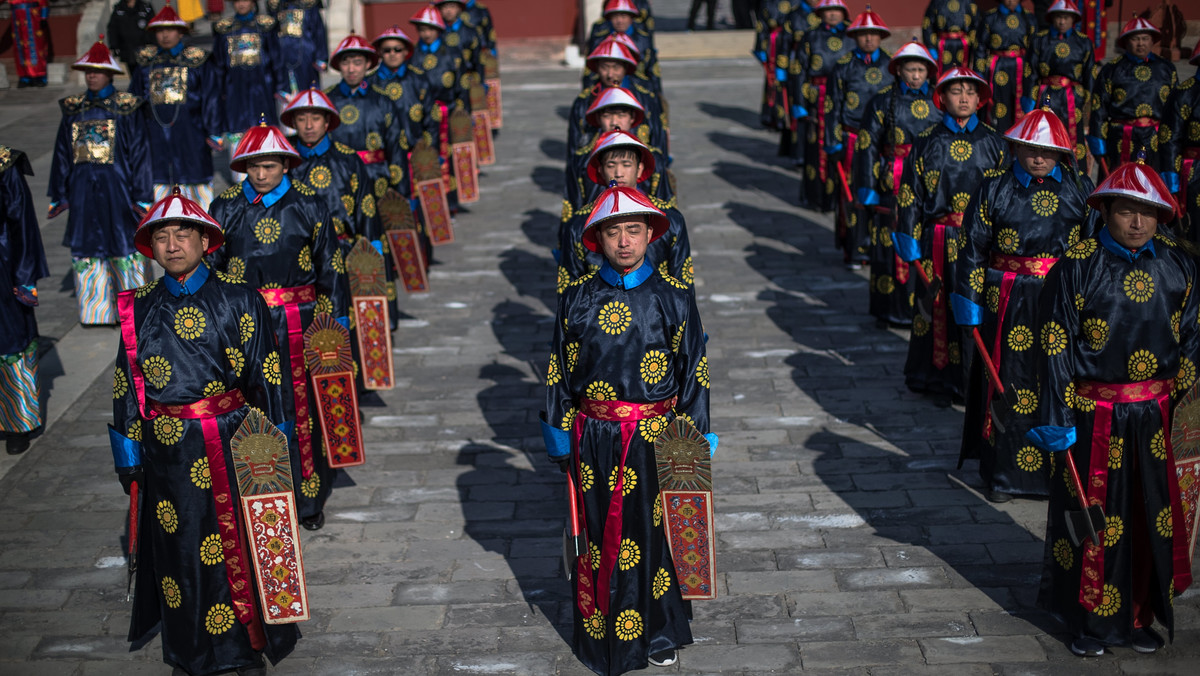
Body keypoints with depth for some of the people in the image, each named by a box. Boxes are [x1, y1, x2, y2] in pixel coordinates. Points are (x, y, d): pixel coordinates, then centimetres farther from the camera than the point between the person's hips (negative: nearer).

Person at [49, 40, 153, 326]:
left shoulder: (126, 108, -2)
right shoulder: (73, 109, 9)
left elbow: (138, 152, -2)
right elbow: (62, 152, 13)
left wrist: (141, 195, -6)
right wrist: (59, 195, 12)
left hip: (117, 186, -4)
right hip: (83, 188, 4)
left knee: (124, 247, -1)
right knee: (86, 248, 6)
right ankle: (95, 310, 15)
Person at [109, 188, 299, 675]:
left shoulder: (238, 300, -2)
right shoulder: (138, 308, 6)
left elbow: (267, 376, -1)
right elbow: (125, 385, 11)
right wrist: (128, 453, 10)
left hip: (231, 443, -2)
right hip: (166, 450, 3)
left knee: (237, 544, 3)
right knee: (178, 548, 9)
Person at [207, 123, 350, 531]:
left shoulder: (308, 206, 2)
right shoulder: (225, 208, 5)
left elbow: (331, 267, 6)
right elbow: (209, 265, 12)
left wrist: (337, 319, 4)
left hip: (299, 324, -1)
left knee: (304, 410, 2)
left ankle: (309, 500, 15)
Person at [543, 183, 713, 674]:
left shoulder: (672, 299, -3)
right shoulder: (577, 299, 0)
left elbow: (693, 372, 0)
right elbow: (559, 371, 6)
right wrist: (559, 436, 5)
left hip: (656, 439, -1)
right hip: (594, 442, 1)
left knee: (656, 534, 8)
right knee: (600, 536, 8)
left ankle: (660, 633, 26)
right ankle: (603, 636, 24)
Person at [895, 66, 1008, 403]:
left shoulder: (993, 141, 6)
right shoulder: (927, 141, 3)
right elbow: (909, 193, 5)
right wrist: (909, 238, 0)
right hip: (940, 240, -1)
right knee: (940, 306, 2)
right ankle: (940, 379, 14)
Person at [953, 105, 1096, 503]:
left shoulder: (1079, 191, 6)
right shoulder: (994, 190, 1)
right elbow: (972, 249, 1)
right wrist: (970, 305, -3)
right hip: (1010, 306, -1)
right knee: (1008, 385, 3)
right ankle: (1003, 474, 15)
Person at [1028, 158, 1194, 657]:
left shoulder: (1177, 265, 4)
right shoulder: (1078, 266, -9)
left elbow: (1190, 339, 11)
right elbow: (1055, 344, -9)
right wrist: (1057, 418, -12)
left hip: (1155, 413, 4)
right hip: (1095, 415, -4)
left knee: (1154, 513, 10)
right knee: (1095, 516, 6)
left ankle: (1140, 617, 27)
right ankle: (1090, 621, 22)